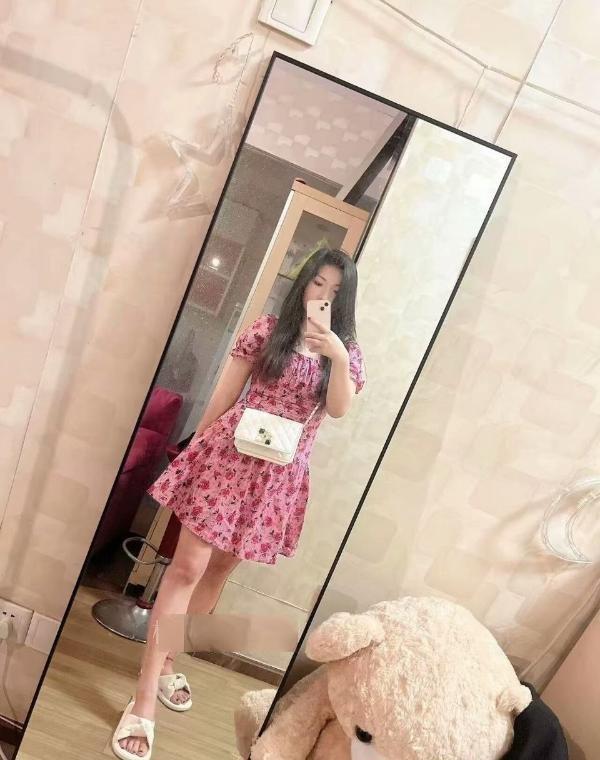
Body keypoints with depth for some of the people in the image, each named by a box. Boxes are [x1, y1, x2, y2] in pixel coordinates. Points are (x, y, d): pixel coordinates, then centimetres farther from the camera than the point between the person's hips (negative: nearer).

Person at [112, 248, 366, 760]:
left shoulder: (346, 349, 7)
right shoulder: (269, 328, 1)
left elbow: (340, 408, -8)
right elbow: (225, 393, 3)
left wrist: (338, 358, -24)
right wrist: (199, 448, 5)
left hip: (280, 474, 2)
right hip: (231, 456, -2)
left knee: (220, 569, 15)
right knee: (188, 566, -5)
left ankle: (167, 662, 35)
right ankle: (144, 698, 6)